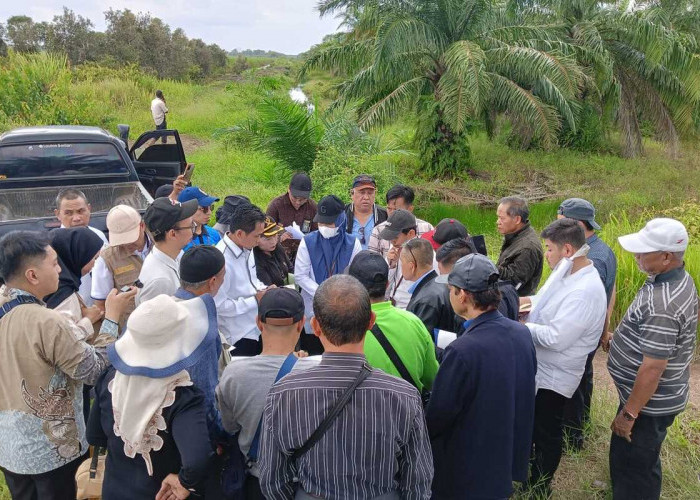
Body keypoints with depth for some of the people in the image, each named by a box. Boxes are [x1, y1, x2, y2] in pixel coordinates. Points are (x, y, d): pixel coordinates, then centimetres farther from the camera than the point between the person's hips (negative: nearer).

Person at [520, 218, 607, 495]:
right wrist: (531, 301, 0)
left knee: (546, 434, 12)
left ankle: (539, 489, 33)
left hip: (553, 376, -9)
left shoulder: (585, 291, -30)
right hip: (539, 367, 9)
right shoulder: (570, 274, 0)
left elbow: (556, 338, -32)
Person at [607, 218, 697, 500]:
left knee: (633, 469, 8)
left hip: (650, 402, -10)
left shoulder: (662, 305, -32)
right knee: (627, 458, 26)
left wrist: (629, 413, -19)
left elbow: (653, 368, -28)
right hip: (654, 397, 10)